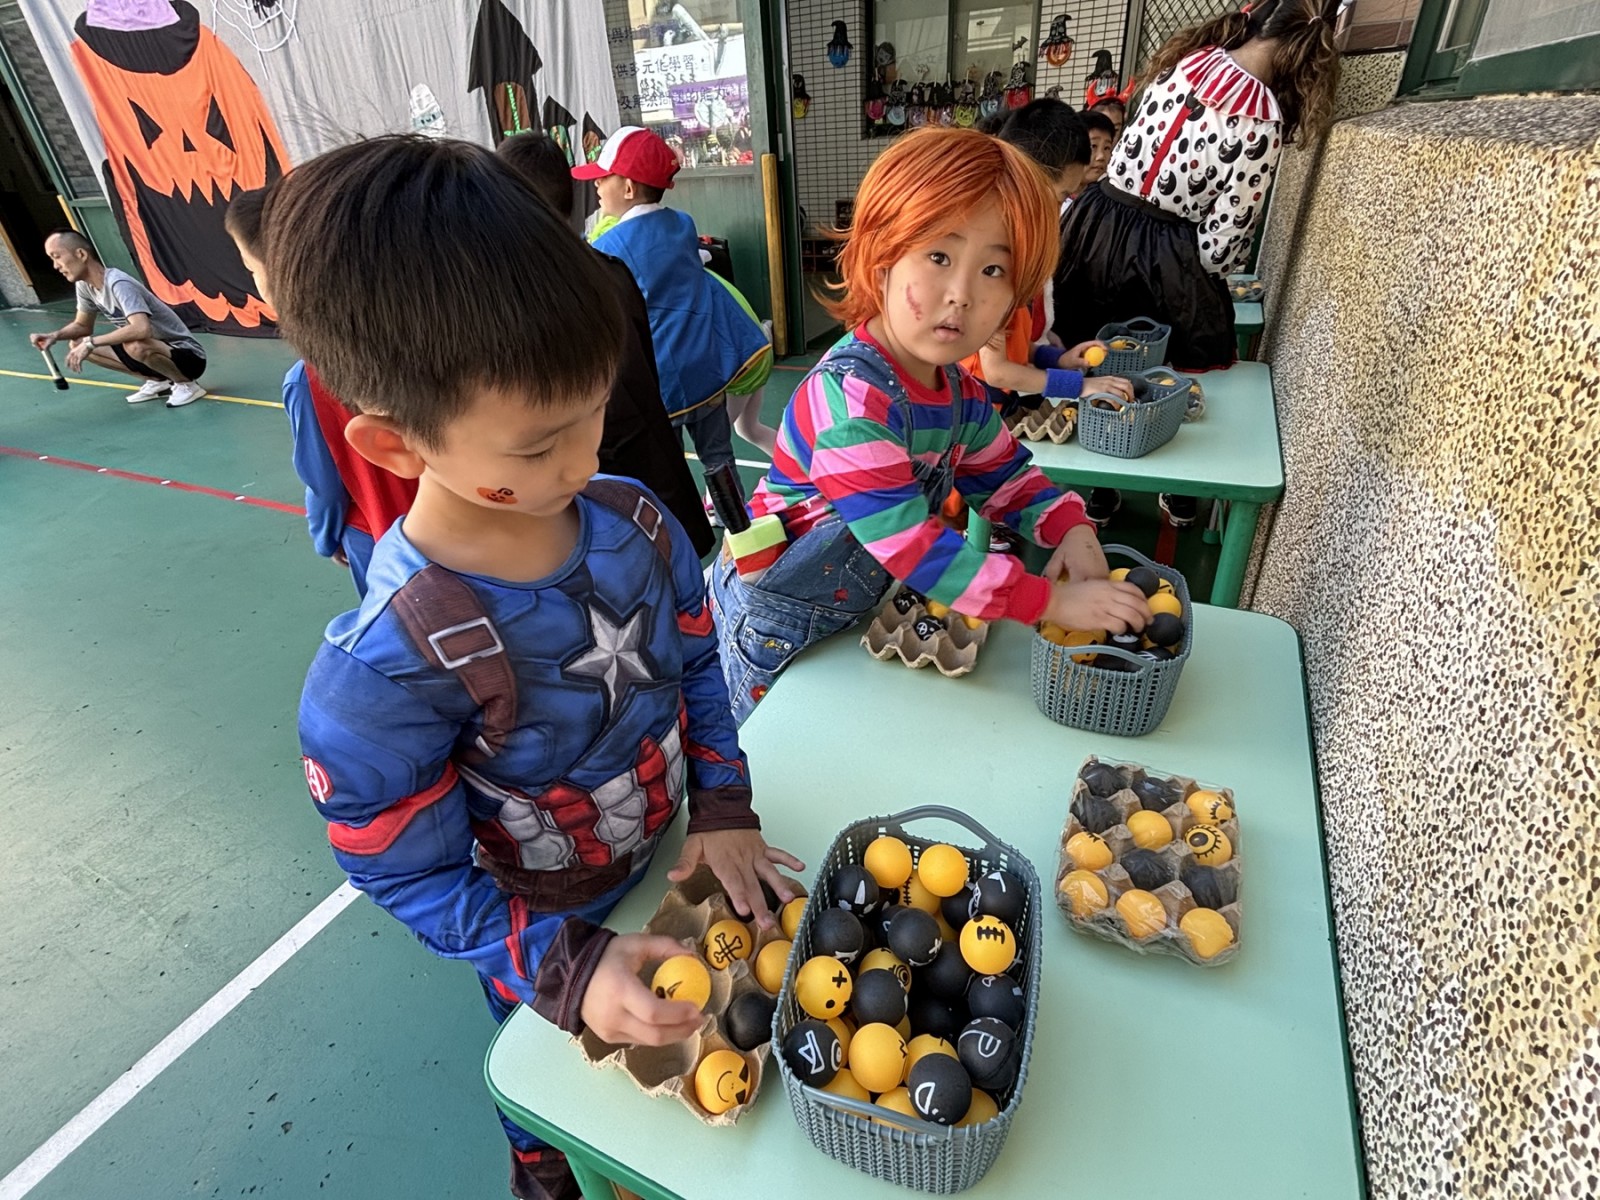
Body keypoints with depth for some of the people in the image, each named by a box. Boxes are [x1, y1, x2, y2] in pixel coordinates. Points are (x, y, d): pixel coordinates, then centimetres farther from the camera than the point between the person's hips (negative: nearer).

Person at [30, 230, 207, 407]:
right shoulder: (84, 286, 3)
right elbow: (82, 325, 16)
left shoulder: (118, 284, -23)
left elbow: (142, 329, -38)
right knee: (78, 345, 5)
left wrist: (91, 343, -30)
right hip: (155, 349, 9)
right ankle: (158, 381, 9)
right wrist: (55, 336, -4)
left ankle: (186, 384, -11)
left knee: (136, 346, -38)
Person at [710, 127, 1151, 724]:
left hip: (861, 607, 8)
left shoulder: (957, 388, -5)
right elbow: (911, 545, -37)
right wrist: (1052, 602, -32)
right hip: (776, 624, -7)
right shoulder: (850, 395, -34)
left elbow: (1004, 474, 10)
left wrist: (1070, 527, -10)